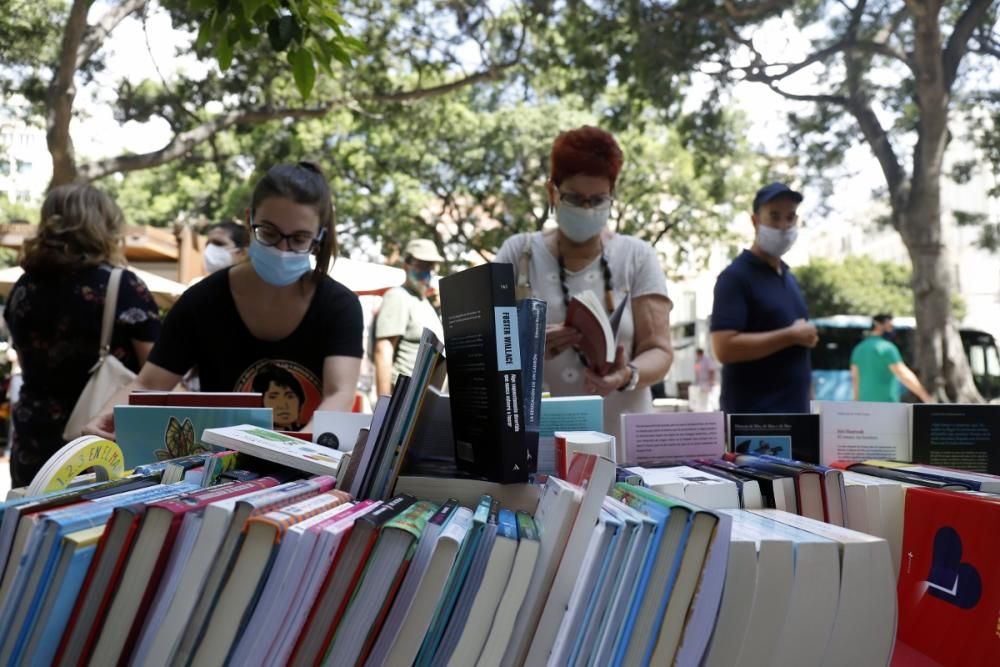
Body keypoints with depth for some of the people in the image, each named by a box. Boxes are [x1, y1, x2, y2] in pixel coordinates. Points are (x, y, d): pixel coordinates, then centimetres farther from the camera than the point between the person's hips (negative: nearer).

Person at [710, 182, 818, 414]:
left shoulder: (789, 278, 16)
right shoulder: (736, 276, -10)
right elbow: (724, 348, -22)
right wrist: (791, 336, -16)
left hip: (793, 409, 9)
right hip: (753, 414, -9)